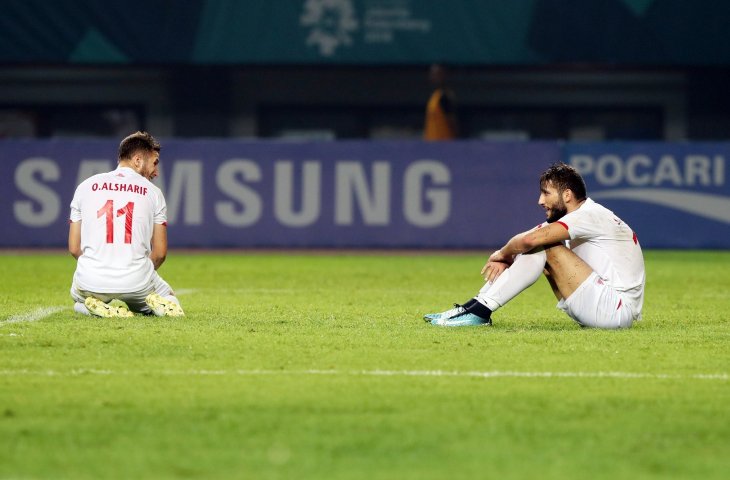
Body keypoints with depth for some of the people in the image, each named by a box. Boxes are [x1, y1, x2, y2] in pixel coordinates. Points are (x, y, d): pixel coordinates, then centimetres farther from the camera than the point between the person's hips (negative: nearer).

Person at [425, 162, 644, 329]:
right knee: (538, 250, 5)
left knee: (543, 247, -18)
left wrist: (502, 254, -6)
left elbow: (529, 239, -25)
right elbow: (528, 241, 13)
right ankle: (475, 306, -3)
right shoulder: (578, 218, 16)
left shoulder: (589, 215, -15)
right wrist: (505, 259, -7)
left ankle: (479, 311, -19)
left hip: (617, 310, -10)